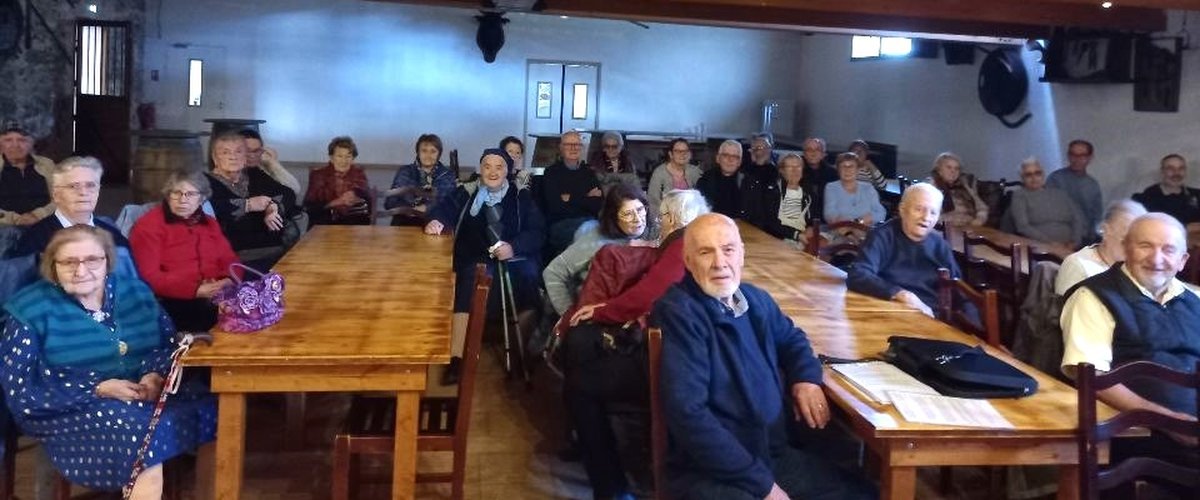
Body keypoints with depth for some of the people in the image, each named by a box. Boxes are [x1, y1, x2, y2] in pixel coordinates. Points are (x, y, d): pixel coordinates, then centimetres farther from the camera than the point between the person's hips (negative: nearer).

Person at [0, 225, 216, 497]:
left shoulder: (135, 292, 9)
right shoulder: (30, 312, -3)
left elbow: (172, 343, 9)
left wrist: (156, 375, -14)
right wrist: (99, 390, -16)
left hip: (147, 396, 4)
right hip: (74, 412, -4)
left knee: (208, 408, -22)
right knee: (144, 431, -34)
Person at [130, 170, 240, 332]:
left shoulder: (209, 223, 22)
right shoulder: (149, 226, 2)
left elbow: (229, 260, 16)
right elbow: (149, 275, -8)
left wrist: (227, 282, -9)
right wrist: (195, 290, -18)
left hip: (215, 296, 6)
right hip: (173, 301, -6)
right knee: (212, 315, -33)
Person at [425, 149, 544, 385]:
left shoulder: (522, 197, 12)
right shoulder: (466, 193, 15)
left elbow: (538, 232, 3)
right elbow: (444, 210, 1)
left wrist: (513, 247, -14)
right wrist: (435, 222, -22)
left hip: (516, 258, 0)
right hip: (477, 260, 0)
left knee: (530, 277, -29)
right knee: (470, 281, -31)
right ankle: (456, 358, -32)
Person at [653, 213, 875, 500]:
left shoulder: (755, 299, 9)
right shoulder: (678, 314, -17)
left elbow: (791, 337, 29)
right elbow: (688, 414, -23)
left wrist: (806, 377, 6)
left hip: (776, 454, 8)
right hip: (707, 472, -8)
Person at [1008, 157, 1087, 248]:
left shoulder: (1060, 194, 19)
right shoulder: (1019, 196, 8)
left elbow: (1080, 220, 14)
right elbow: (1023, 227, -5)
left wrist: (1075, 242, -4)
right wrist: (1050, 243, -15)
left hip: (1068, 248, 3)